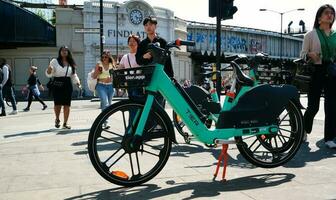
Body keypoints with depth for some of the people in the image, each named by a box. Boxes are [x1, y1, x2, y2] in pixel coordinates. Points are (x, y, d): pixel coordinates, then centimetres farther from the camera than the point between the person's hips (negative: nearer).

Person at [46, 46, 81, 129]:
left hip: (68, 84, 3)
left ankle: (65, 123, 12)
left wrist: (77, 82, 3)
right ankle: (57, 119, 23)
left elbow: (74, 75, 18)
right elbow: (49, 74, -2)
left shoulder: (71, 63, 12)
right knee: (57, 104, -5)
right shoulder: (55, 61, 1)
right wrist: (49, 70, -23)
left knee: (67, 105, 2)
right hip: (57, 84, -3)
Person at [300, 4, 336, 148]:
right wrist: (310, 55, -19)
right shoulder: (311, 35, 2)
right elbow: (303, 55, 1)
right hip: (316, 72, -4)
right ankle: (303, 133, 24)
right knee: (313, 106, 0)